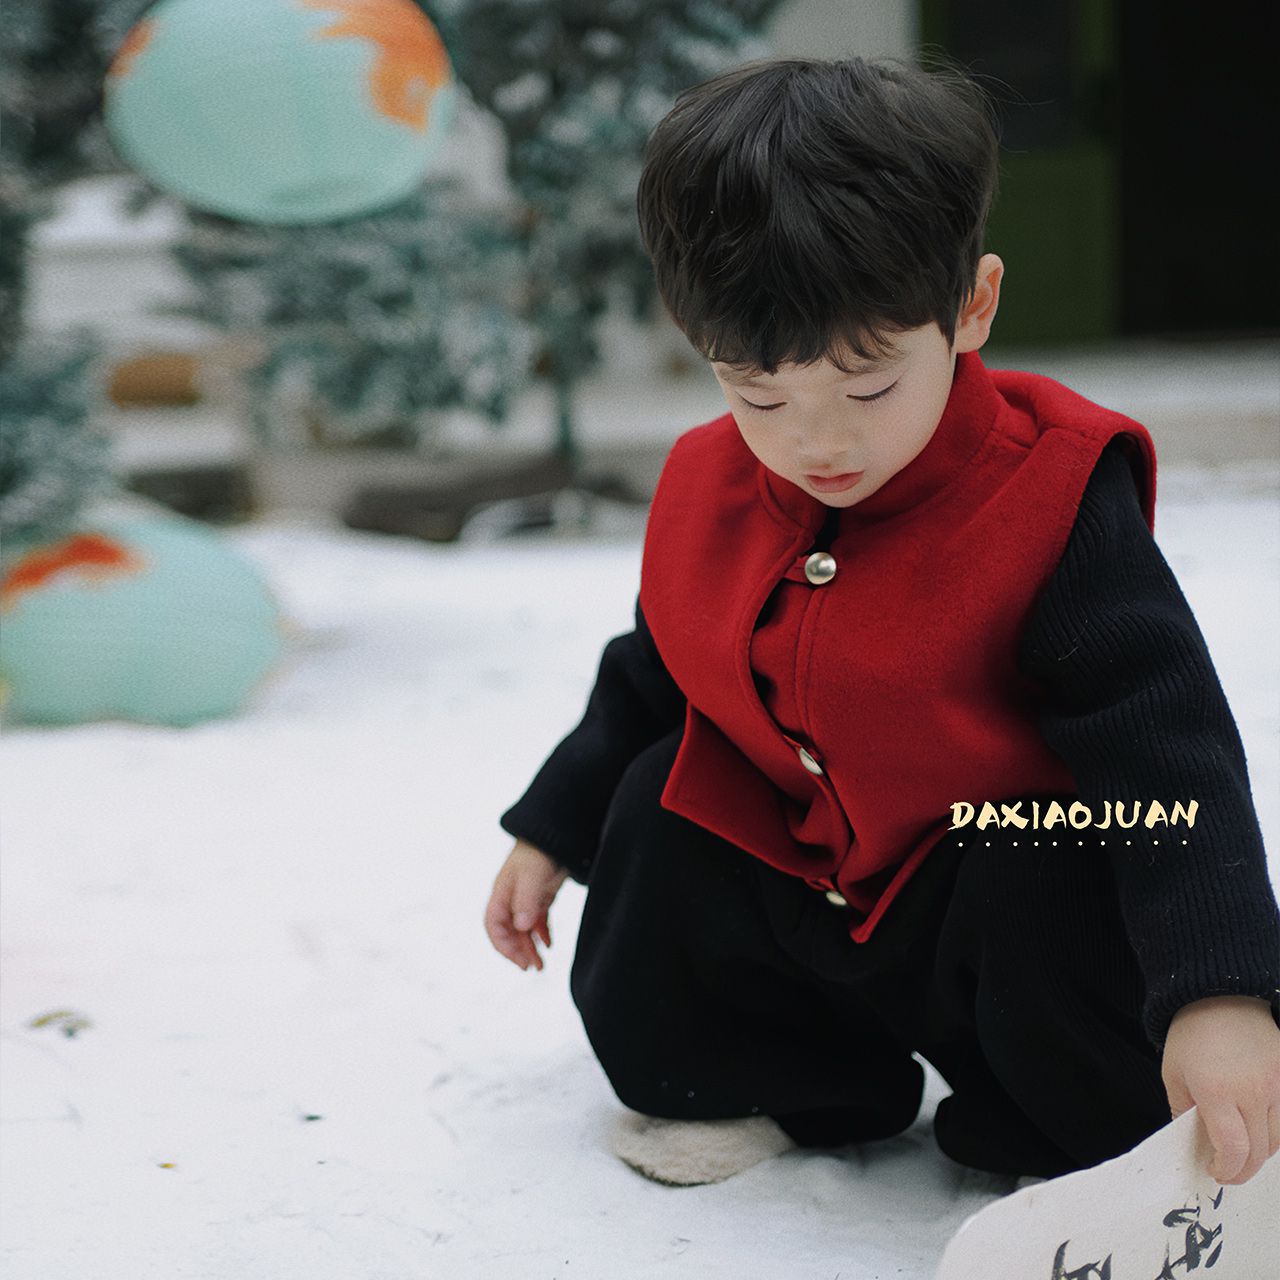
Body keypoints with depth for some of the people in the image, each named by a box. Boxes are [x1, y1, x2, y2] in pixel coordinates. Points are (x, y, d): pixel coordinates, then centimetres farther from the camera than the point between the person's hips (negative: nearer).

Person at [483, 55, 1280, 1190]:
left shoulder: (1048, 502, -24)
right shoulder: (706, 494, -6)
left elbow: (1165, 748, -30)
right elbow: (650, 681, 14)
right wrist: (550, 835, 15)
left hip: (1000, 875, -5)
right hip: (799, 893, 6)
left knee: (1054, 886, -34)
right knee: (654, 801, -9)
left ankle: (1094, 1138, -3)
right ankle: (792, 1084, 10)